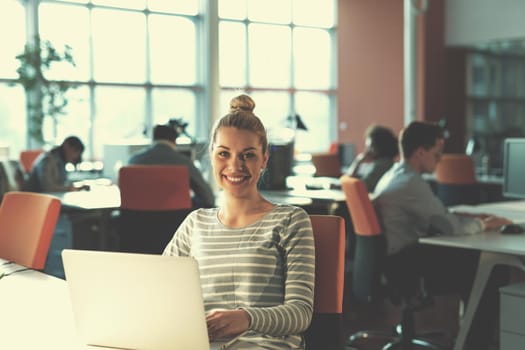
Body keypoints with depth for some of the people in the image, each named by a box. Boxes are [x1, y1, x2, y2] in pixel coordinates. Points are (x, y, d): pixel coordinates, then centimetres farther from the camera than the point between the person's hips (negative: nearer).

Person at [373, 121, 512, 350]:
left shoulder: (396, 175, 12)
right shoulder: (411, 183, -20)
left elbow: (438, 215, 20)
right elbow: (452, 227, -20)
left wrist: (475, 217, 10)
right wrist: (484, 224, -2)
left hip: (403, 257, 10)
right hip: (407, 267, -10)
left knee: (476, 262, 11)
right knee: (490, 278, -3)